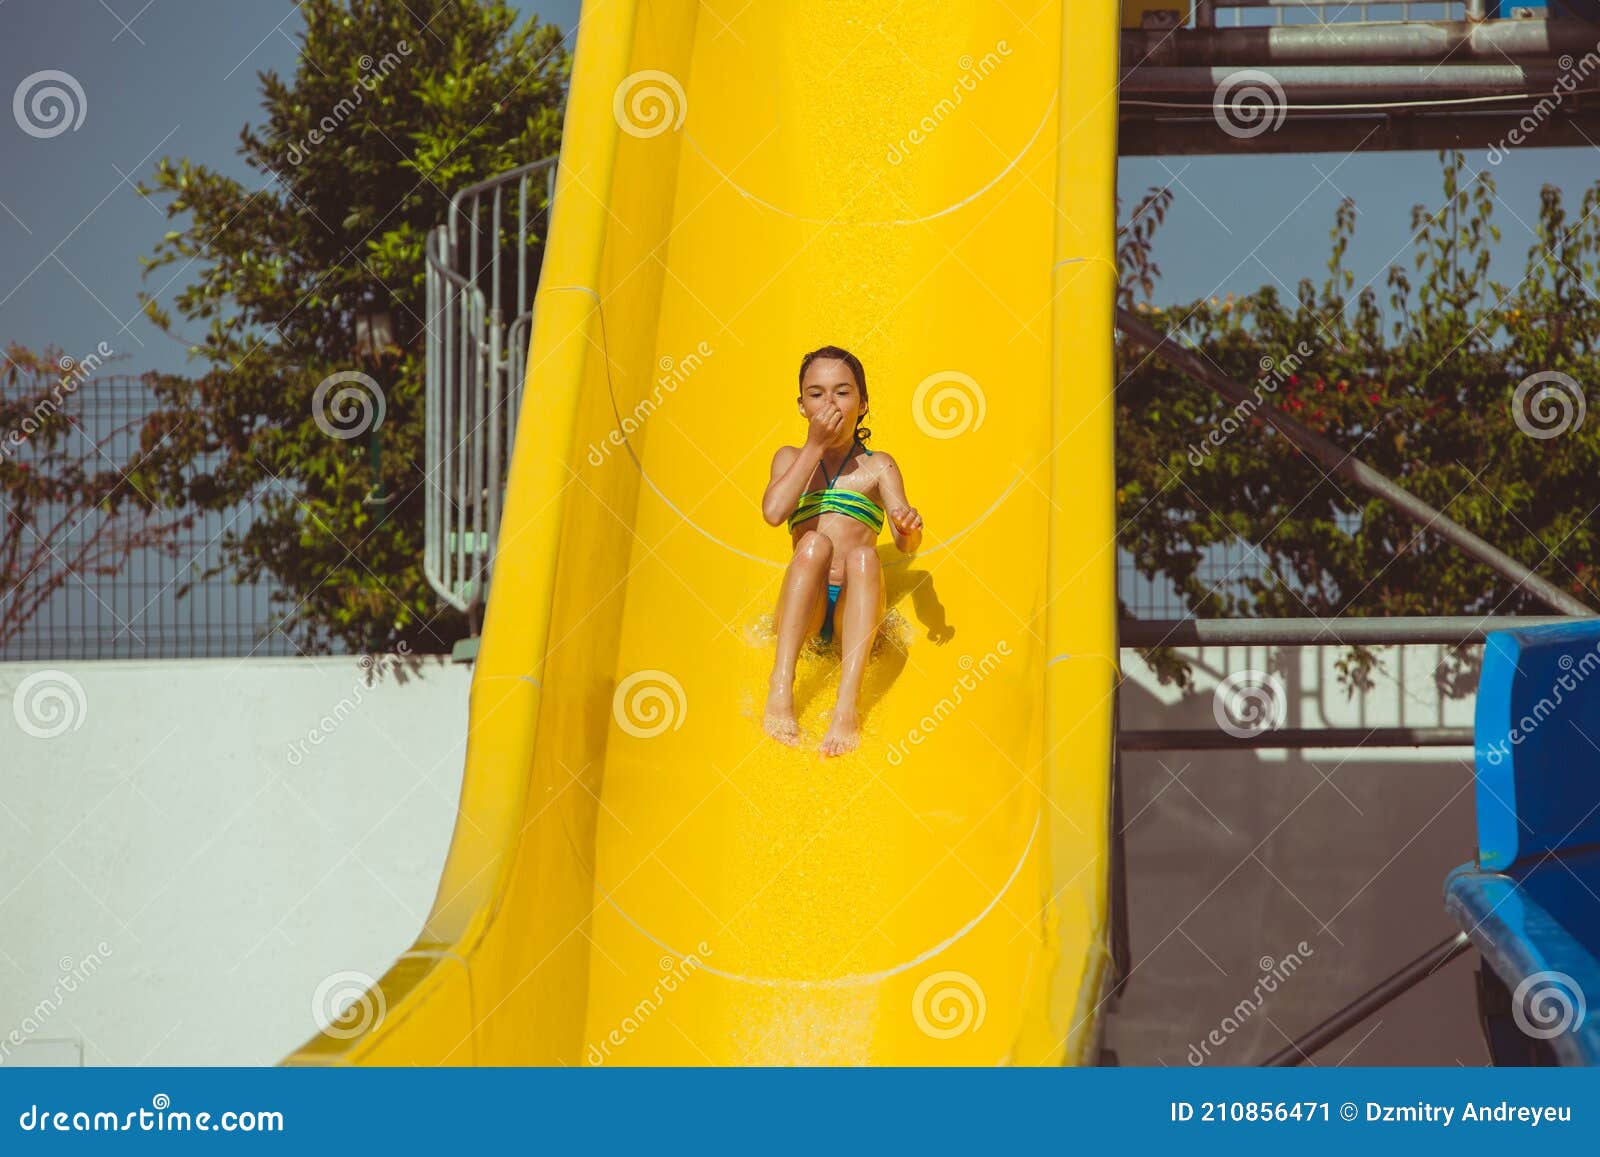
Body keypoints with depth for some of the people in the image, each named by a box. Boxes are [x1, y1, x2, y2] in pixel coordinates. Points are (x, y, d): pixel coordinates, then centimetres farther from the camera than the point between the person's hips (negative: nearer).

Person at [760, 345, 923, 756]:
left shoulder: (878, 466, 13)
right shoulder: (791, 458, 16)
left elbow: (906, 543, -2)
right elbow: (773, 512, -7)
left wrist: (909, 526, -26)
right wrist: (815, 447, -8)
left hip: (855, 610, 0)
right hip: (803, 609, 0)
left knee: (863, 554, -32)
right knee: (814, 542, -29)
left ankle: (847, 707, -50)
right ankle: (779, 690, -45)